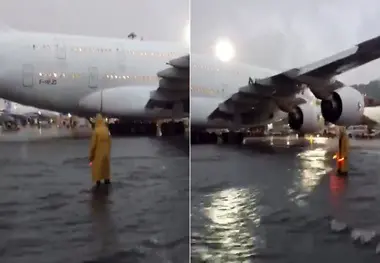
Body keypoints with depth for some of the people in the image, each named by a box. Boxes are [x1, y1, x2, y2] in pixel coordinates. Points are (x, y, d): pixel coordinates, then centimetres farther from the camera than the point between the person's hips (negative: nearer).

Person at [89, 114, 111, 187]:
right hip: (106, 152, 4)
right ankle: (107, 179, 23)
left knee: (97, 166, 7)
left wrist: (91, 155, -7)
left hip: (98, 153, -4)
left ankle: (98, 181, 9)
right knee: (106, 165, 16)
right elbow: (109, 142, 4)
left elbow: (93, 144, -16)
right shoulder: (107, 130, -4)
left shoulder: (96, 131, -19)